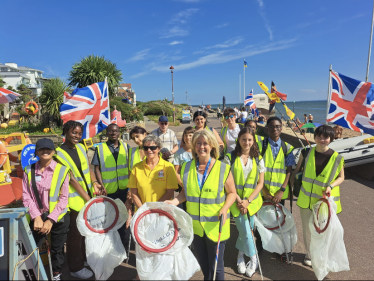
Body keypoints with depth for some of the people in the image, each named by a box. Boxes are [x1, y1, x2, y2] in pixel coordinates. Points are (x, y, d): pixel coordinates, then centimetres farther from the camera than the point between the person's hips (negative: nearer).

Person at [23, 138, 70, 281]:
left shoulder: (62, 170, -8)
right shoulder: (29, 170, -1)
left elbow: (63, 198, -9)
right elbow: (26, 196, -4)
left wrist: (51, 220, -14)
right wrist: (36, 217, -13)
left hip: (58, 217, -1)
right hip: (37, 217, 1)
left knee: (57, 249, 13)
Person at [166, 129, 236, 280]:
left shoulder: (223, 168, -10)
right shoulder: (187, 167, -2)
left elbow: (232, 193, -3)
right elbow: (186, 192, 8)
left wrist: (224, 208, -19)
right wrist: (175, 201, -9)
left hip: (215, 226, -3)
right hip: (195, 224, 3)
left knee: (216, 266, 10)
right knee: (203, 263, 22)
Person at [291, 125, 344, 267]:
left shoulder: (337, 158, -9)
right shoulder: (307, 153, -5)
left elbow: (341, 177, 3)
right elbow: (297, 170, 6)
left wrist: (330, 186, -15)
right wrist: (290, 185, 4)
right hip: (306, 199, 2)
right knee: (307, 228, 15)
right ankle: (309, 254, 39)